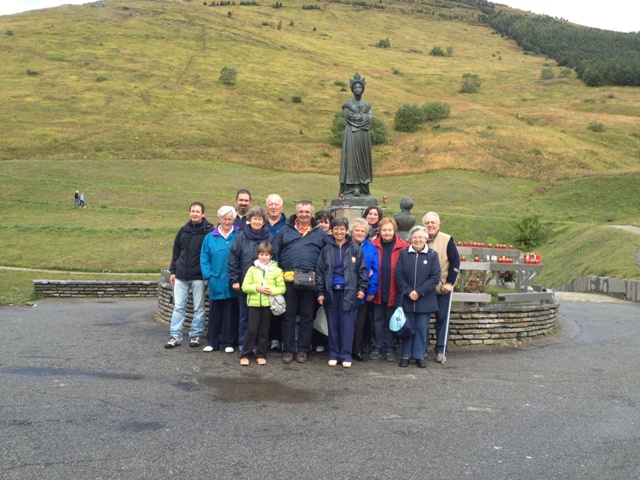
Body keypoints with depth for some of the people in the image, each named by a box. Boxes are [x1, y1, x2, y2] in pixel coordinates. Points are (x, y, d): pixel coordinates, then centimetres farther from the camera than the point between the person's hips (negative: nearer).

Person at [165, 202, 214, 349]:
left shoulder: (209, 231, -4)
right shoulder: (183, 230, 10)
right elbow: (176, 251, 15)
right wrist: (173, 271, 10)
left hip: (198, 277, -4)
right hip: (181, 276, 4)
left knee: (198, 308, 5)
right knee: (178, 307, 4)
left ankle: (195, 335, 15)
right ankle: (175, 336, 10)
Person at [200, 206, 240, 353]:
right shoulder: (210, 238, 7)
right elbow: (204, 259, 7)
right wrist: (208, 275, -4)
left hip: (232, 283, -1)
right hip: (216, 282, 1)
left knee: (231, 313, 4)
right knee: (215, 313, 9)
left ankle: (229, 342, 14)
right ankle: (212, 342, 18)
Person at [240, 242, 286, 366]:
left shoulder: (277, 271, 3)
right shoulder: (252, 269, 5)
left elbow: (282, 288, 2)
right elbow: (245, 286, 1)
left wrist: (272, 291, -16)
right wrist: (257, 288, -13)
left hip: (268, 304, 0)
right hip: (254, 303, 0)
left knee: (264, 331, 8)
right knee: (252, 329, -3)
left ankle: (261, 355, 19)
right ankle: (245, 355, 7)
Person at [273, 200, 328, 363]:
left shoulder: (320, 233, 11)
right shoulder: (285, 230, 10)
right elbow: (276, 253, 9)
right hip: (288, 279, 0)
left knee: (307, 316, 6)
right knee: (288, 316, 5)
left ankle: (303, 350, 14)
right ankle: (287, 350, 12)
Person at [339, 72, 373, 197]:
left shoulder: (366, 105, 15)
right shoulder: (348, 104, 3)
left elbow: (369, 118, 1)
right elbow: (349, 116, -12)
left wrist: (357, 117, -9)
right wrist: (363, 117, -6)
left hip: (364, 135, 4)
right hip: (351, 135, -4)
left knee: (363, 159, 3)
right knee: (352, 158, -8)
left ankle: (362, 186, 5)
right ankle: (353, 186, -9)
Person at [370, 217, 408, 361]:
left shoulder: (403, 247, -7)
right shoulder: (373, 245, -3)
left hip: (393, 292, -1)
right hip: (378, 291, 1)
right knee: (378, 320, 11)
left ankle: (390, 349, 22)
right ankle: (377, 348, 22)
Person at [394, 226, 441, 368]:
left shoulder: (432, 255, -2)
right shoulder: (404, 253, 1)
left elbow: (435, 278, -7)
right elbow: (398, 274, -2)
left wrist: (419, 292, -13)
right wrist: (408, 291, -13)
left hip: (424, 300, -1)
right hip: (406, 298, 1)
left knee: (422, 328, 5)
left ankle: (419, 355, 17)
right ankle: (406, 355, 18)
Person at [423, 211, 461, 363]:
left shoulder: (447, 240, -6)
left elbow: (455, 262, -4)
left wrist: (450, 282, -9)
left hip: (442, 288, -1)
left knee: (442, 317, 4)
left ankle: (440, 350, 12)